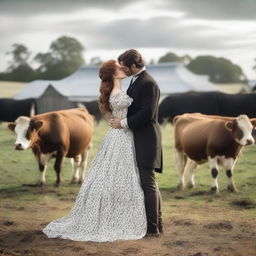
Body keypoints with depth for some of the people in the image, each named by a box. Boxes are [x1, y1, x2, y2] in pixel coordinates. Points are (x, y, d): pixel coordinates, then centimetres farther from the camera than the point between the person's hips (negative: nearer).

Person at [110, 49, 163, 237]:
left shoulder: (148, 84, -16)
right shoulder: (136, 81, 15)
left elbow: (147, 114, -22)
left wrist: (124, 123, -15)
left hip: (146, 138, -10)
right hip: (139, 139, 10)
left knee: (148, 183, -8)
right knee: (149, 184, 13)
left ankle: (153, 228, -4)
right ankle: (157, 224, 20)